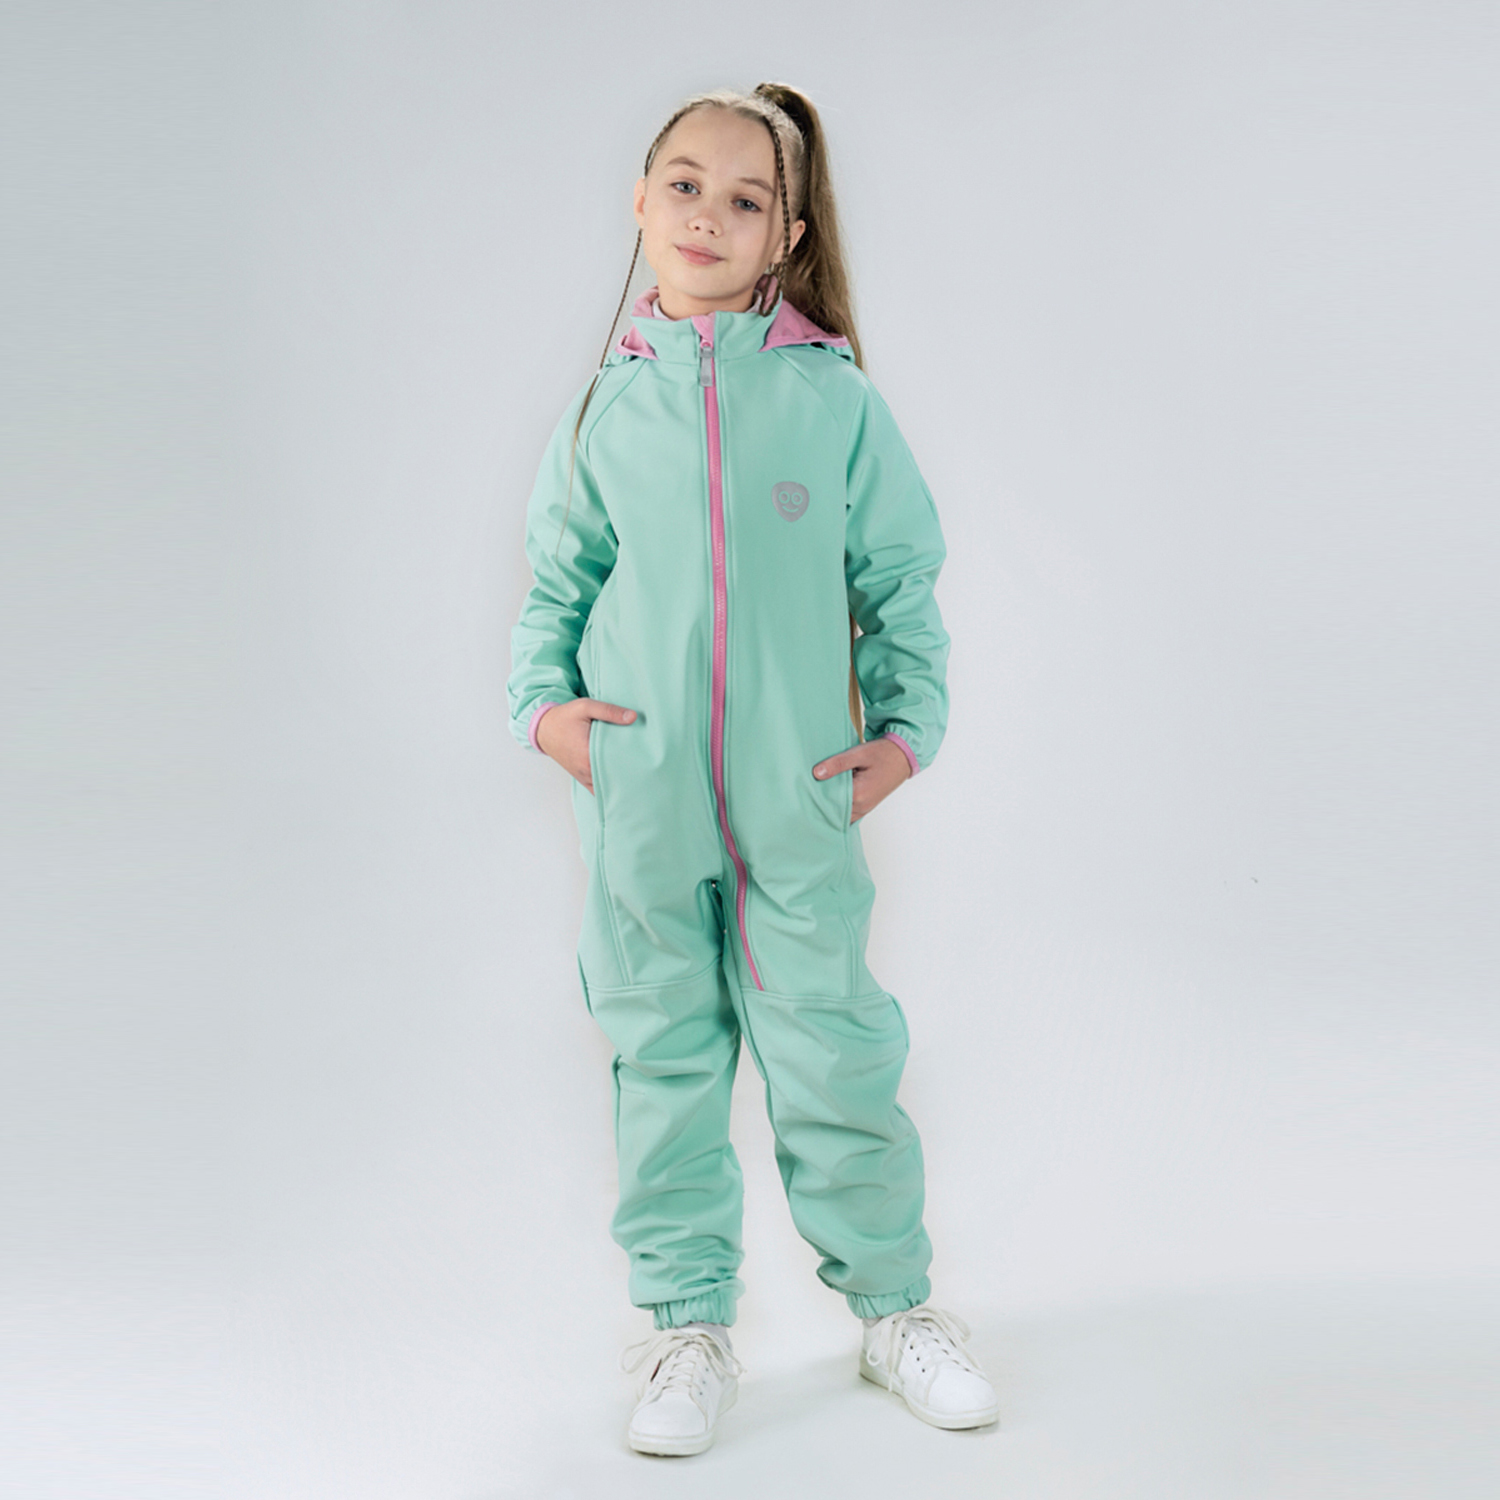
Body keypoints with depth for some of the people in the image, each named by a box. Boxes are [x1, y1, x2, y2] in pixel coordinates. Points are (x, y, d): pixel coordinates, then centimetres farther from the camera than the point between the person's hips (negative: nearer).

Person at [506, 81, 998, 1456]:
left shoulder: (835, 398, 0)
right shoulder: (611, 403, 4)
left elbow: (901, 581, 6)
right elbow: (558, 578, 12)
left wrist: (905, 728, -1)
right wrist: (541, 699, -2)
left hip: (800, 802, -1)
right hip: (639, 806, 2)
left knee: (835, 1056, 5)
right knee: (665, 1065, 10)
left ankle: (895, 1302, 26)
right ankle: (688, 1321, 26)